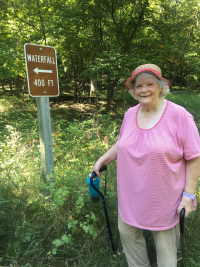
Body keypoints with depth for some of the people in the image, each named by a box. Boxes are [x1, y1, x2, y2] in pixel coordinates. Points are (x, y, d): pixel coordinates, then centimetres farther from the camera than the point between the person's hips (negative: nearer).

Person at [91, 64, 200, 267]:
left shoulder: (179, 115, -16)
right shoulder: (130, 114, 0)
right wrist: (102, 160, 10)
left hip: (164, 198, -5)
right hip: (130, 195, 6)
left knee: (165, 244, 14)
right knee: (127, 233, 22)